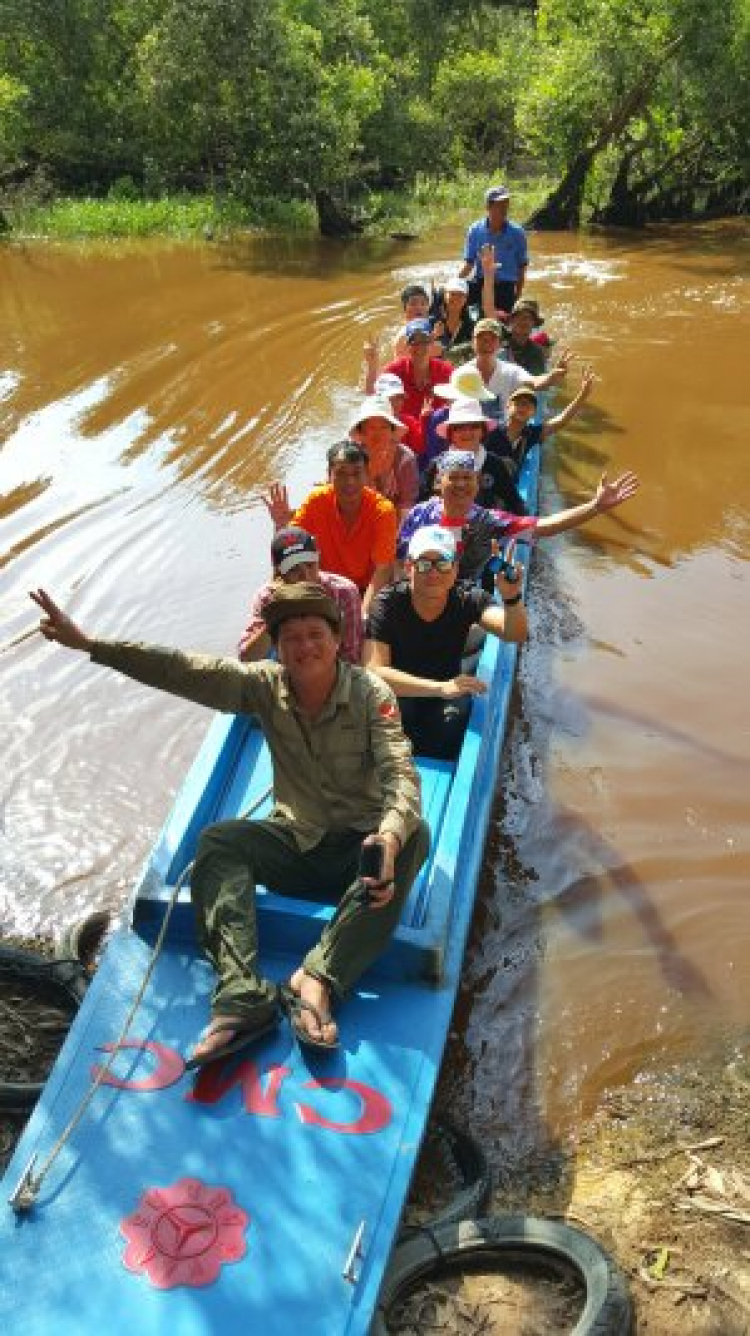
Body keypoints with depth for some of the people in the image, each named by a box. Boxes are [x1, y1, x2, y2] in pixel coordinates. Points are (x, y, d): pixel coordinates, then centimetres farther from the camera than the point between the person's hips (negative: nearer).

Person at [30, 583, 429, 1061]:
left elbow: (400, 772, -26)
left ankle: (317, 981, -38)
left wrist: (390, 834, -47)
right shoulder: (267, 686, -5)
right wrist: (87, 643, -18)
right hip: (295, 843, 2)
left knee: (414, 837, -32)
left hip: (361, 844, -2)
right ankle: (244, 998, -37)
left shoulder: (371, 693, -14)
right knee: (218, 841, -22)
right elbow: (183, 671, -12)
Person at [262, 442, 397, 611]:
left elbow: (383, 569, -21)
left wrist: (363, 613, -34)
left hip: (367, 591, -2)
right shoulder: (317, 500, -10)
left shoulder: (383, 510, -16)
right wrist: (281, 525, -29)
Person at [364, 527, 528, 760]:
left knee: (460, 713, -29)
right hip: (399, 693, -2)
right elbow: (373, 671, -29)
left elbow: (515, 634, -26)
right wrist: (441, 688, -41)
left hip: (447, 693, 2)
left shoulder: (467, 599, -10)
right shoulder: (388, 603, -18)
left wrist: (511, 597, -49)